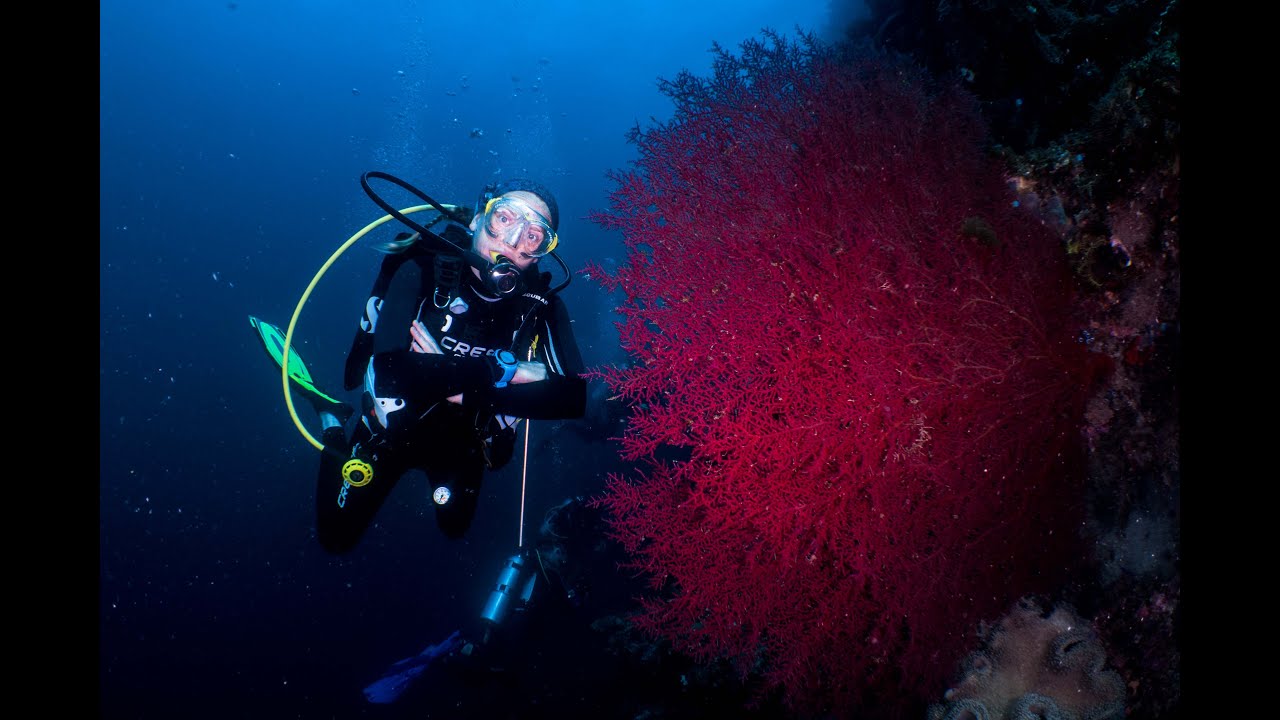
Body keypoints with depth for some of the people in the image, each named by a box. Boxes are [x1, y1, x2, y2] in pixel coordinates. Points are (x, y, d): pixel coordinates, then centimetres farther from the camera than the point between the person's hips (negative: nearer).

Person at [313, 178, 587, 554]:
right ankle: (334, 423, 34)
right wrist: (503, 371, -37)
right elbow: (392, 368, -43)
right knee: (337, 538, 16)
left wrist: (470, 393, -36)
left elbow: (574, 396, -31)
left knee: (455, 528, 27)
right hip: (392, 429, -2)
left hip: (464, 439, 3)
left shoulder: (543, 304, -22)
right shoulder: (424, 271, -29)